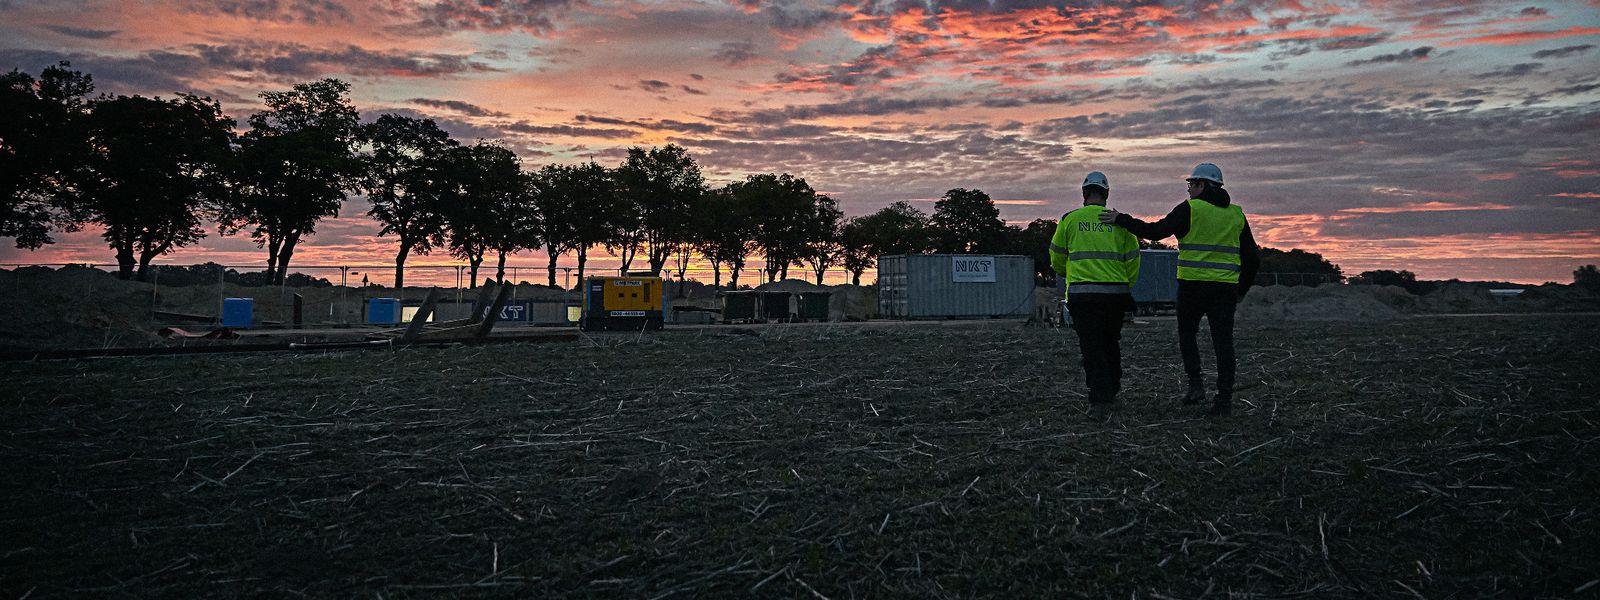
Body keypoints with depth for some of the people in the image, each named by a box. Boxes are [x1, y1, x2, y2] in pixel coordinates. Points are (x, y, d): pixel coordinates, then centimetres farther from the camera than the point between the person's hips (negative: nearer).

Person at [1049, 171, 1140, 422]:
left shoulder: (1070, 219, 2)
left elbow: (1057, 258, 13)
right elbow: (1133, 261, 8)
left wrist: (1066, 274, 35)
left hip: (1082, 293, -2)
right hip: (1115, 293, 2)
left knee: (1092, 347, -1)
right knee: (1110, 344, 19)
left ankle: (1100, 403, -10)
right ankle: (1111, 394, 30)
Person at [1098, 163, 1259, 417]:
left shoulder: (1190, 209, -5)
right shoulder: (1236, 214, 12)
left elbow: (1156, 231, -11)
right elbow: (1252, 257, 13)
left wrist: (1121, 219, -4)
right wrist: (1241, 289, 21)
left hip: (1193, 285, -3)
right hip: (1225, 288, 4)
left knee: (1187, 333, 17)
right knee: (1223, 341, 3)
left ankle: (1195, 383, 4)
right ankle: (1224, 400, 0)